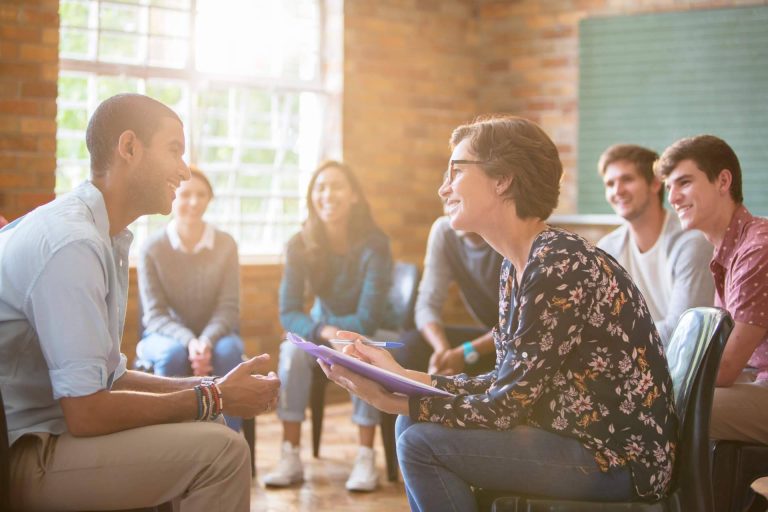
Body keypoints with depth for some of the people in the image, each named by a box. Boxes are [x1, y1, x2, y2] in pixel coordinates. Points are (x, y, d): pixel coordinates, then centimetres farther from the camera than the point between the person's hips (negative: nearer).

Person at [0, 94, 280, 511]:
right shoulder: (72, 243, -22)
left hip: (51, 431, 10)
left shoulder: (105, 238, 10)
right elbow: (86, 412, -23)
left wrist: (207, 388, 1)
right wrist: (213, 398, -13)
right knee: (221, 451, -18)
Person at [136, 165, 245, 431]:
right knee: (173, 354, -36)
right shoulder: (152, 248, -10)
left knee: (228, 350, -34)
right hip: (166, 335, -1)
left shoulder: (226, 245, -6)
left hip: (213, 334, 1)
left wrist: (207, 341, -27)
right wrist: (188, 341, -29)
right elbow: (155, 314, -10)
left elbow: (228, 308, -7)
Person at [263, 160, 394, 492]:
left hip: (366, 333, -2)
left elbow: (367, 319, -22)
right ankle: (290, 457, -27)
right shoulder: (300, 246, -13)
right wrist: (323, 331, -34)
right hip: (323, 329, 2)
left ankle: (366, 458, -30)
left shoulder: (374, 244, -21)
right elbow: (289, 313, -17)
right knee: (292, 350, -29)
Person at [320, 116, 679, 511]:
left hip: (620, 459, -9)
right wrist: (402, 376, 3)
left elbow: (508, 406, -20)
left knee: (421, 443, -15)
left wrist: (394, 400, -18)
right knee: (414, 423, 8)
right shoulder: (516, 268, 9)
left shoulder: (560, 268, -21)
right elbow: (505, 385, 9)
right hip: (580, 439, 9)